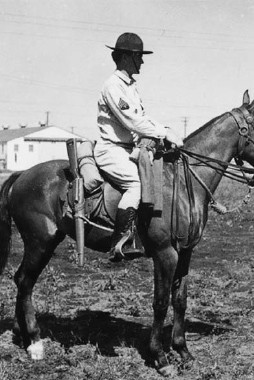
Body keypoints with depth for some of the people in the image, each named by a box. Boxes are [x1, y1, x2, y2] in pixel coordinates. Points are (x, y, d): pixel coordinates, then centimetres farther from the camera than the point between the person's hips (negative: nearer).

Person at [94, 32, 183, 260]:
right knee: (138, 182, -29)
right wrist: (164, 134, -19)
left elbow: (142, 118, 18)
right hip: (111, 150, -10)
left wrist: (165, 131, 1)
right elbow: (132, 122, -20)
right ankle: (120, 243, -29)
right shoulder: (113, 86, -13)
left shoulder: (131, 86, 18)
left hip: (129, 149, 10)